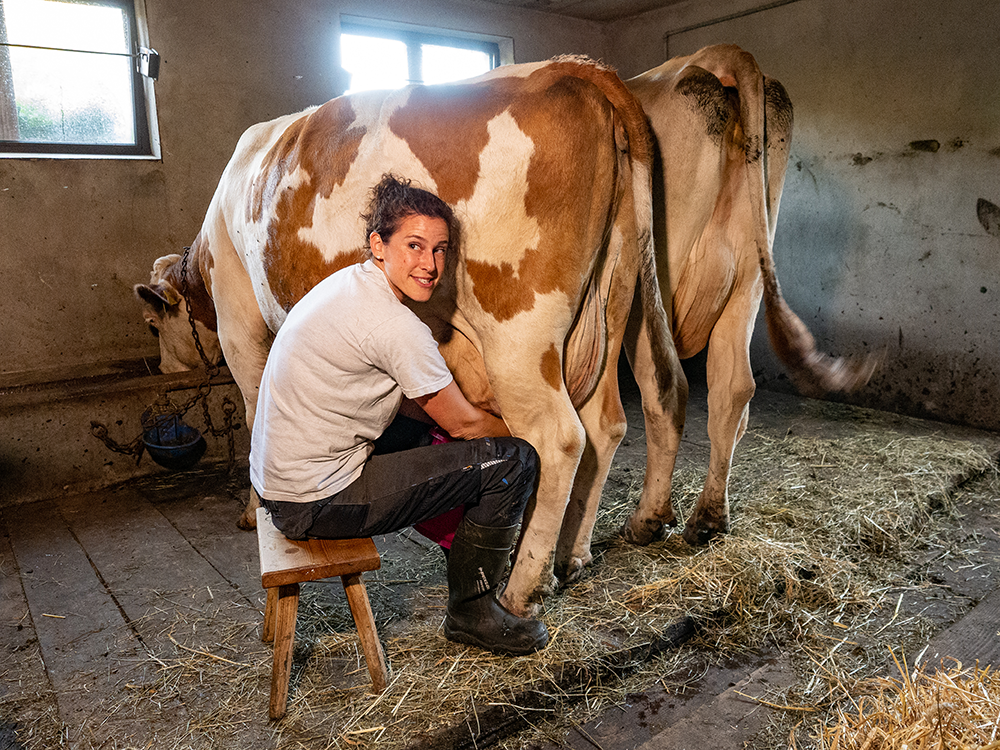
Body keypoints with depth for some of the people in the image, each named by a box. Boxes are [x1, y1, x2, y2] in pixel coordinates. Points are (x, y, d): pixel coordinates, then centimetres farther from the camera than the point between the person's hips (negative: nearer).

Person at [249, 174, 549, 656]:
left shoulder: (350, 283, 8)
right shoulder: (393, 325, -22)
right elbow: (464, 423, -10)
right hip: (317, 503, -10)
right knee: (512, 461, -9)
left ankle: (466, 548, 36)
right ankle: (471, 612, 10)